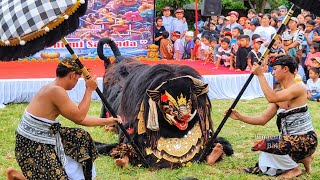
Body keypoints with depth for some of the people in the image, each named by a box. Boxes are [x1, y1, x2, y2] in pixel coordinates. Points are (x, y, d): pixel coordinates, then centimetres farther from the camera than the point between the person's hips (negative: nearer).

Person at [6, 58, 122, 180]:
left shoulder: (53, 89, 10)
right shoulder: (56, 91, -20)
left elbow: (78, 118, 14)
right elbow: (79, 117, -15)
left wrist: (106, 121, 19)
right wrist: (89, 90, -9)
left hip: (43, 138, 10)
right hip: (32, 146, -10)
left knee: (81, 137, 16)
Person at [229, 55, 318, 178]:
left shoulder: (299, 87, -14)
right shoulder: (280, 95, 11)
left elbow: (272, 98, -30)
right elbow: (263, 119, 7)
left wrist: (260, 75, -23)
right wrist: (240, 117, -3)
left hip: (305, 140, -8)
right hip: (290, 140, 8)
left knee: (263, 145, -24)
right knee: (265, 168, 1)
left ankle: (294, 169, -2)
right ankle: (301, 159, 15)